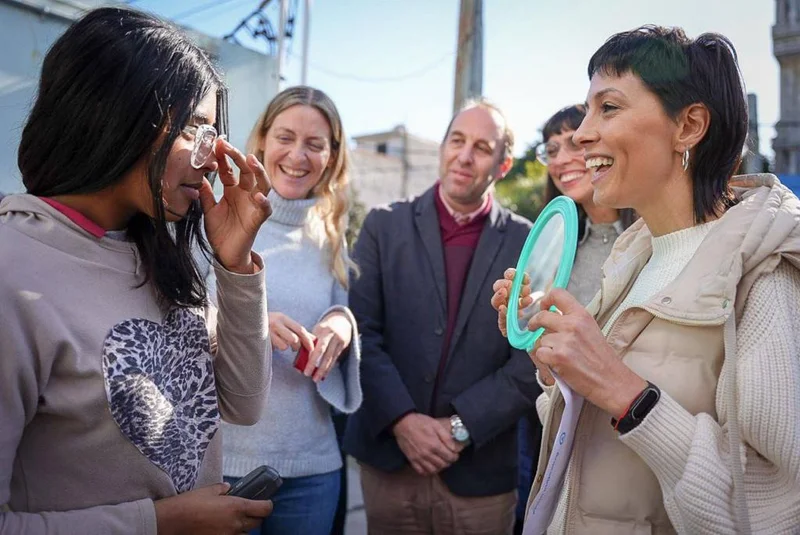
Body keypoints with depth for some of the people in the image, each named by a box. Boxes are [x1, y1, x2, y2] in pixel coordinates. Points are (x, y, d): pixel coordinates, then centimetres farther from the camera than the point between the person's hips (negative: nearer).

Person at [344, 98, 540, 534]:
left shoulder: (527, 244, 0)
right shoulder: (385, 226, 2)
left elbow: (533, 358, -5)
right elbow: (361, 331, -4)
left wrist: (461, 426, -12)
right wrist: (402, 419, -14)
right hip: (388, 458, 1)